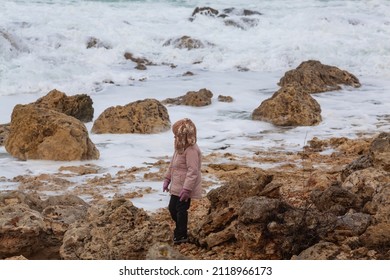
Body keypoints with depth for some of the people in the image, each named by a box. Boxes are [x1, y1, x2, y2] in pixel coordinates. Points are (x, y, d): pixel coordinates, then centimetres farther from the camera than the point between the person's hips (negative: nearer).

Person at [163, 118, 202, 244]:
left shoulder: (191, 150, -25)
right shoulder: (180, 147, 7)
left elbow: (193, 171, -27)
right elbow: (172, 164, 18)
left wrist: (187, 189, -28)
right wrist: (167, 178, 16)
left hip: (185, 188, -10)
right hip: (177, 186, 10)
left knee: (181, 209, 0)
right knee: (172, 208, 17)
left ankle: (181, 235, 14)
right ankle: (180, 229, 34)